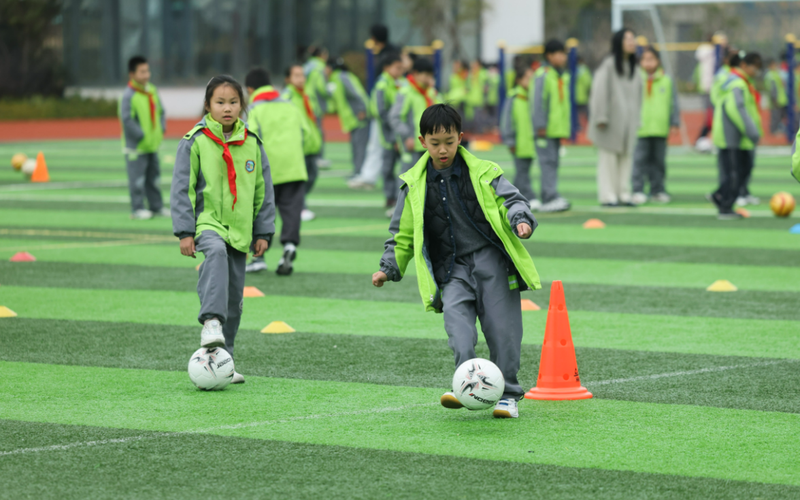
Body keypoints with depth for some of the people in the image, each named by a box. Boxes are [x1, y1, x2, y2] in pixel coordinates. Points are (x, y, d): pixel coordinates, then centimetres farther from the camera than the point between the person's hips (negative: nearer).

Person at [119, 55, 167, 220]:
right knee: (137, 177, -4)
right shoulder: (128, 95, -17)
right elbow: (127, 119, -21)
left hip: (152, 144, 8)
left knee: (154, 176, 15)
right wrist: (142, 136, -19)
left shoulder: (152, 91, 7)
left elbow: (160, 111, 18)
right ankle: (137, 208, 3)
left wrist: (161, 129, 4)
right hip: (136, 145, -8)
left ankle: (156, 206, 24)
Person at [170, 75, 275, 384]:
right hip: (207, 222, -5)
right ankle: (211, 322, -48)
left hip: (239, 229, 5)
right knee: (216, 252, -39)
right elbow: (182, 188, -4)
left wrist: (263, 232, 10)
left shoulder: (251, 143, 6)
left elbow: (263, 190, 13)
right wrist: (185, 232, -10)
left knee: (234, 298, 7)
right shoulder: (195, 142, -5)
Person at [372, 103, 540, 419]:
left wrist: (521, 220, -17)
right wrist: (389, 267, 12)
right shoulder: (415, 185, 8)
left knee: (501, 327, -6)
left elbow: (511, 200, 4)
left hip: (491, 260, -1)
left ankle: (507, 393, 5)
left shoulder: (482, 173, 3)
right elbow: (403, 232, 17)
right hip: (452, 270, 1)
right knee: (456, 318, -24)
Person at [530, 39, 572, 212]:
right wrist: (540, 125, -18)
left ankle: (548, 199, 13)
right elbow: (537, 101, -14)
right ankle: (550, 198, -13)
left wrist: (567, 125, 18)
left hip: (558, 128, 9)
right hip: (545, 130, -9)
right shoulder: (542, 75, -10)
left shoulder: (563, 76, 16)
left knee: (553, 163, 9)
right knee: (548, 162, -10)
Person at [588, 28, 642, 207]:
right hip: (611, 122, -6)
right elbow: (599, 92, -10)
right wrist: (601, 118, -14)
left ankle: (623, 194, 9)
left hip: (627, 122, 6)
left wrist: (637, 119, 11)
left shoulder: (632, 67, 14)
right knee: (609, 157, -5)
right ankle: (608, 196, -3)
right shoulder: (608, 65, -7)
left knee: (625, 158, 5)